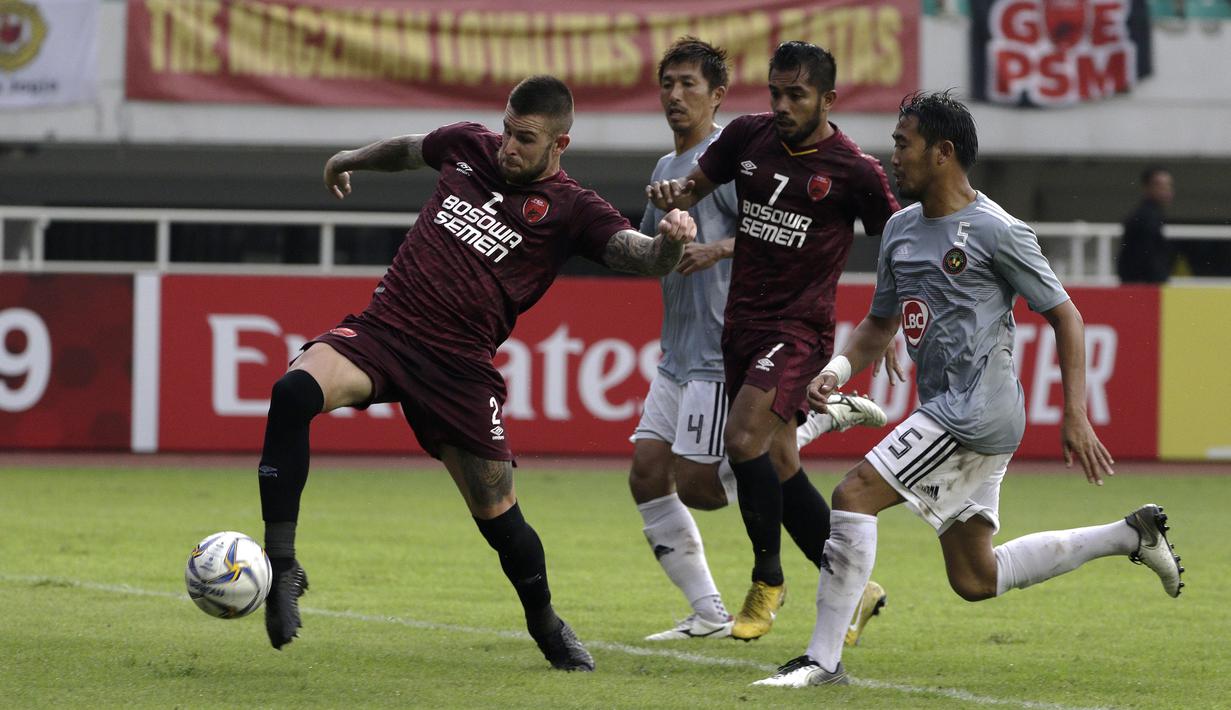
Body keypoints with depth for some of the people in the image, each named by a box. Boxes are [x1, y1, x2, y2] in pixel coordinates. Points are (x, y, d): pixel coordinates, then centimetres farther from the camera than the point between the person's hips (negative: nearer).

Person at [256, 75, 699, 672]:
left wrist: (669, 241, -40)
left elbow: (642, 257, -17)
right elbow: (409, 149, 34)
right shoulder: (469, 147, 11)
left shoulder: (570, 210, -1)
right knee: (294, 391, -27)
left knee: (496, 513, 1)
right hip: (382, 328, 2)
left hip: (458, 366, -2)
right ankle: (281, 566, -22)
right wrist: (348, 160, 49)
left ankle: (546, 624, 32)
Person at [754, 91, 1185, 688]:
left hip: (978, 409, -9)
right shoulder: (901, 230, 13)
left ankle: (822, 660, -15)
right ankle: (1131, 535, 25)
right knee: (976, 580, 12)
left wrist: (1075, 417, -12)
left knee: (854, 494, -18)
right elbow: (881, 322, 23)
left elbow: (1064, 316, -6)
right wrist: (838, 370, 2)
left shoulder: (996, 231, -10)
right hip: (947, 412, 9)